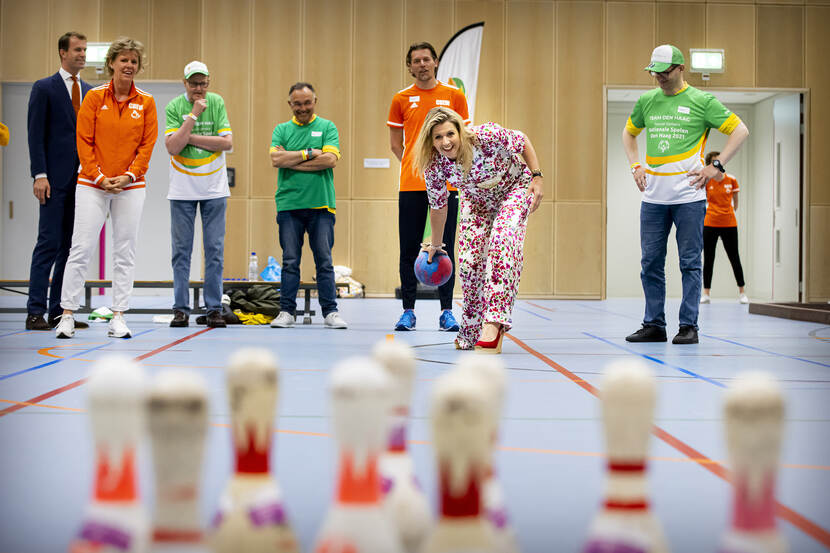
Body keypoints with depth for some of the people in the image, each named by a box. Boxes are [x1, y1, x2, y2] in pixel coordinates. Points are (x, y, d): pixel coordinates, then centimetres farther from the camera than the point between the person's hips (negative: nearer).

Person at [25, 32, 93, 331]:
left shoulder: (90, 91, 16)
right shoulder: (44, 88, 0)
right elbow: (36, 135, -5)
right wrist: (39, 175, -13)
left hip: (83, 179, 5)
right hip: (55, 179, -5)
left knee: (72, 245, 5)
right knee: (49, 243, -6)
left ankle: (59, 311, 10)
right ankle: (36, 312, -3)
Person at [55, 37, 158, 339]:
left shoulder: (146, 102, 4)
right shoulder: (95, 97, 1)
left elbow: (147, 144, 3)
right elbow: (84, 141, -2)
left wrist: (129, 175, -9)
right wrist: (99, 177, -9)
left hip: (130, 187, 2)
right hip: (92, 184, -1)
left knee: (125, 253, 4)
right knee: (81, 248, -3)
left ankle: (118, 317, 10)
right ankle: (67, 315, 4)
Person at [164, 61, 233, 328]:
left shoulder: (217, 103, 0)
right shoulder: (174, 107, -4)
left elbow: (227, 142, -8)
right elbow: (173, 147, -15)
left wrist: (190, 137, -12)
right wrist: (193, 115, -19)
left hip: (214, 187, 1)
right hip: (182, 188, -1)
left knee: (215, 249, 1)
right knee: (181, 249, 1)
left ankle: (214, 308, 7)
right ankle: (181, 308, 7)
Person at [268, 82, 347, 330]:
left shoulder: (327, 127, 7)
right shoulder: (281, 130, 12)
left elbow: (330, 159, -8)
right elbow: (276, 159, -5)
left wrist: (292, 162, -6)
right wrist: (309, 154, -8)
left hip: (320, 204, -1)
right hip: (288, 204, 1)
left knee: (324, 261, 0)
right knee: (290, 261, 2)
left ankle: (330, 312, 4)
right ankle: (286, 311, 7)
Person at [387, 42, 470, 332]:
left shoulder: (454, 96, 7)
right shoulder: (401, 99, 8)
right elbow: (396, 143, 13)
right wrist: (415, 166, 4)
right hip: (411, 186, 1)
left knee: (445, 249, 1)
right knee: (409, 249, 2)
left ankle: (446, 311, 7)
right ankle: (408, 311, 9)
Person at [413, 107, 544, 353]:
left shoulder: (486, 136, -36)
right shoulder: (434, 166, -24)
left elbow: (522, 141, -15)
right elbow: (438, 206, -6)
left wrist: (537, 178, -17)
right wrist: (436, 244, 6)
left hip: (514, 188, -3)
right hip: (476, 199, 3)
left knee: (503, 241, -28)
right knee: (469, 261, -8)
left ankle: (493, 322, -35)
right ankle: (471, 333, 12)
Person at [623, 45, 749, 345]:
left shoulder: (702, 101, -1)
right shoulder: (646, 101, 11)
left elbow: (740, 130, 1)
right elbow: (629, 132, 28)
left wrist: (716, 166, -7)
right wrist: (636, 166, 14)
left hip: (688, 195, -4)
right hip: (653, 195, 4)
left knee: (689, 263, -1)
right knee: (651, 262, 5)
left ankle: (689, 326, 4)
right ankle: (654, 325, 13)